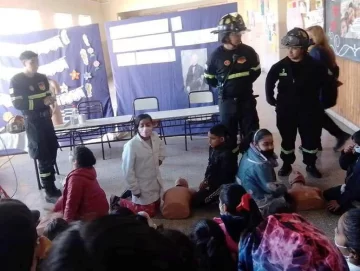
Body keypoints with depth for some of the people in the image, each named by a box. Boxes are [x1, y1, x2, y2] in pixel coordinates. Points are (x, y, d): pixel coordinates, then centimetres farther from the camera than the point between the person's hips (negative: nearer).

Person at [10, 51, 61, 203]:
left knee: (51, 154, 10)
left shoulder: (42, 78, 9)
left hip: (46, 119, 6)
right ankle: (50, 193, 0)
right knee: (44, 157, -7)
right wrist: (42, 102, -22)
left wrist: (51, 99, -5)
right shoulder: (16, 81, -9)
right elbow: (18, 104, -15)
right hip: (32, 122, -6)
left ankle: (51, 186, 24)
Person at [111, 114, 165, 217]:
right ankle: (119, 201, 23)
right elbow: (127, 170, -22)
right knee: (149, 212, 9)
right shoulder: (131, 145, -30)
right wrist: (135, 189, -17)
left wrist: (160, 158, 4)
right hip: (142, 185, -7)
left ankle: (130, 193, 39)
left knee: (157, 206, 24)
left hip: (155, 181, 7)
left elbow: (161, 146, 17)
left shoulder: (155, 136, -10)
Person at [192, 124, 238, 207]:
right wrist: (206, 180, -1)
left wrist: (208, 183, -16)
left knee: (195, 200, -13)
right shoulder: (212, 148, 0)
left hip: (222, 184, -9)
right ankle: (218, 196, 14)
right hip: (212, 180, 9)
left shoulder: (227, 154, -26)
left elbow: (224, 176, -22)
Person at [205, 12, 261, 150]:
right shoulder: (216, 55, -9)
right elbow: (209, 78, 2)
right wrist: (223, 87, 3)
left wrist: (245, 83, 4)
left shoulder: (248, 51, -5)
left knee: (252, 133, 9)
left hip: (246, 99, 2)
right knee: (229, 135, 10)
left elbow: (256, 71, 11)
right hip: (227, 101, -1)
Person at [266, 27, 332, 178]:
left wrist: (322, 103, 0)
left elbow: (325, 85, -1)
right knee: (287, 139, 13)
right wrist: (270, 98, 6)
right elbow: (269, 81, 7)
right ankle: (286, 165, 31)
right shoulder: (280, 66, -7)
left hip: (309, 110, 0)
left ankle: (311, 165, 31)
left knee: (311, 139, 11)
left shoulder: (315, 66, -11)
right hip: (286, 110, 1)